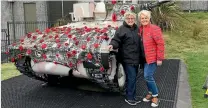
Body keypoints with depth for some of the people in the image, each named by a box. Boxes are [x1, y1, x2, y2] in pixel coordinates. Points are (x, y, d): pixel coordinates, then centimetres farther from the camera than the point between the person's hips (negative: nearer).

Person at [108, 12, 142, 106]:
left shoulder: (136, 28, 13)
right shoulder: (121, 29, -9)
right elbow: (116, 40, -13)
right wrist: (112, 45, -36)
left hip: (136, 58, 7)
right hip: (127, 58, -7)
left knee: (133, 78, 15)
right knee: (131, 78, -7)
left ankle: (132, 96, 28)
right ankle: (129, 97, 9)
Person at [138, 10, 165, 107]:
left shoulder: (154, 29, -14)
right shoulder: (140, 29, 7)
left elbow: (160, 44, -17)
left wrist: (159, 58, -18)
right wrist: (141, 56, 9)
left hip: (153, 57, -7)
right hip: (145, 57, 7)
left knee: (148, 76, -9)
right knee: (147, 76, 14)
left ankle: (155, 96, 9)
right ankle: (151, 93, 33)